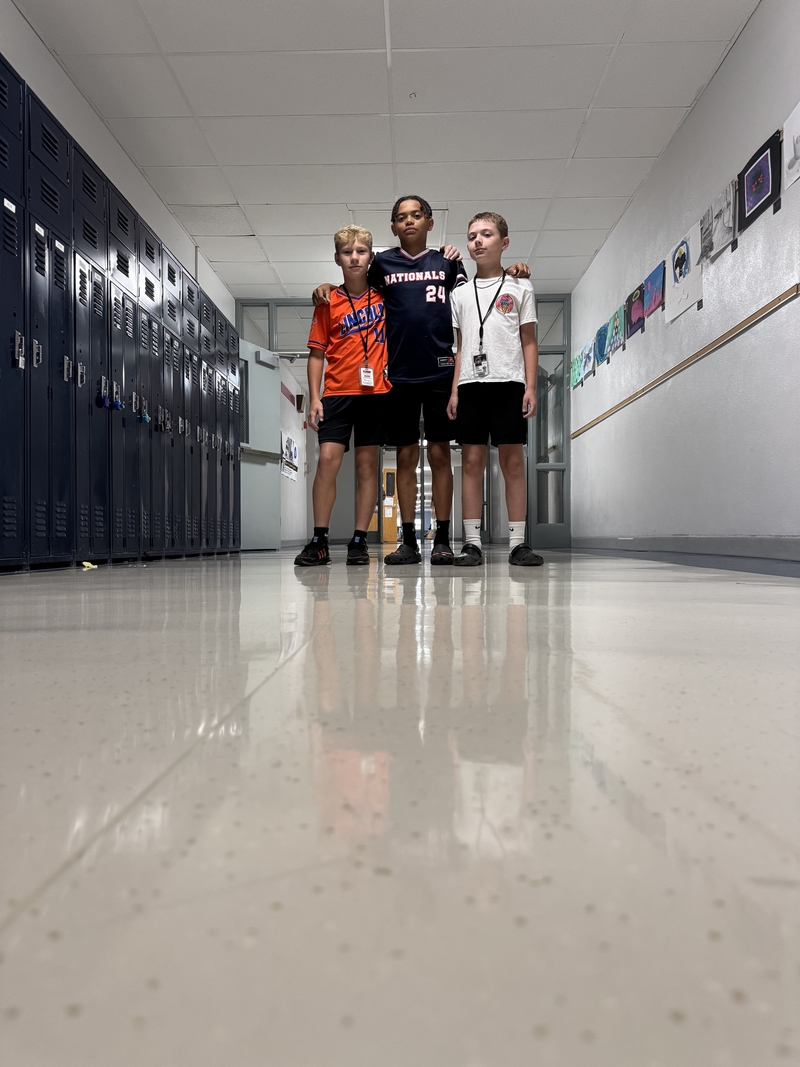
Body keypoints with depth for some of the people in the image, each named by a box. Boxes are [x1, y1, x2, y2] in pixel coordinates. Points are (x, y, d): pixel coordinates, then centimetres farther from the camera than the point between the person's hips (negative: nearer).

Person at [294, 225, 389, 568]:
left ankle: (359, 541, 8)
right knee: (328, 459, -10)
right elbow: (317, 353, 6)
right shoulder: (328, 302, 6)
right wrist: (314, 397, -2)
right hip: (337, 393, -1)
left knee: (367, 464, 2)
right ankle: (319, 542, -2)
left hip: (376, 391, 1)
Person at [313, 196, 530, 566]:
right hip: (399, 373, 1)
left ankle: (442, 539, 6)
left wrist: (509, 274, -3)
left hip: (440, 371, -1)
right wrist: (327, 289, 4)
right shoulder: (383, 263, 12)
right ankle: (408, 541, 9)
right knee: (405, 456, 3)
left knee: (440, 453, 0)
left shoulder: (447, 261, 11)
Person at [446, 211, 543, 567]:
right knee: (471, 460, -3)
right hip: (471, 384, 2)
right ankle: (472, 542, 0)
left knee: (512, 461, -4)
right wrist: (454, 390, 5)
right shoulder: (461, 294, 16)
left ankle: (518, 541, 0)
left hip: (509, 382, -2)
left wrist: (530, 387, -4)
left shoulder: (519, 288, 10)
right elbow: (460, 347, 15)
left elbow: (529, 342, 7)